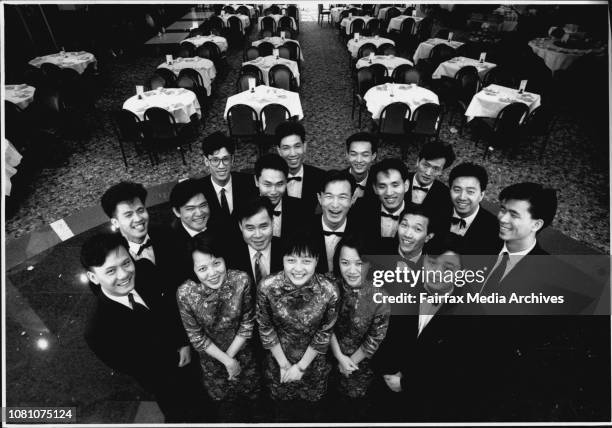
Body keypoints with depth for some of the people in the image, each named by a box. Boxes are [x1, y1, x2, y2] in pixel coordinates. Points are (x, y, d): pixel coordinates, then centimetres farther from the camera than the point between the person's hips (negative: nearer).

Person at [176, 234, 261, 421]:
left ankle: (246, 418, 59)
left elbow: (247, 323, -15)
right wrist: (227, 361, -15)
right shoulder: (185, 293, -30)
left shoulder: (242, 280, -29)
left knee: (249, 396, 26)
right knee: (224, 399, 27)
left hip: (242, 350, 1)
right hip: (211, 356, 0)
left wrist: (231, 355, -14)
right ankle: (231, 419, 60)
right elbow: (196, 337, -16)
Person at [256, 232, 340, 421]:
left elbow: (324, 333, -13)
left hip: (313, 362, 0)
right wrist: (284, 364, -7)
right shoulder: (267, 287, -26)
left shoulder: (329, 291, -27)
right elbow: (265, 329, -12)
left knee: (310, 410, 26)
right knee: (283, 408, 27)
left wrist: (301, 366, -7)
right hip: (278, 359, 1)